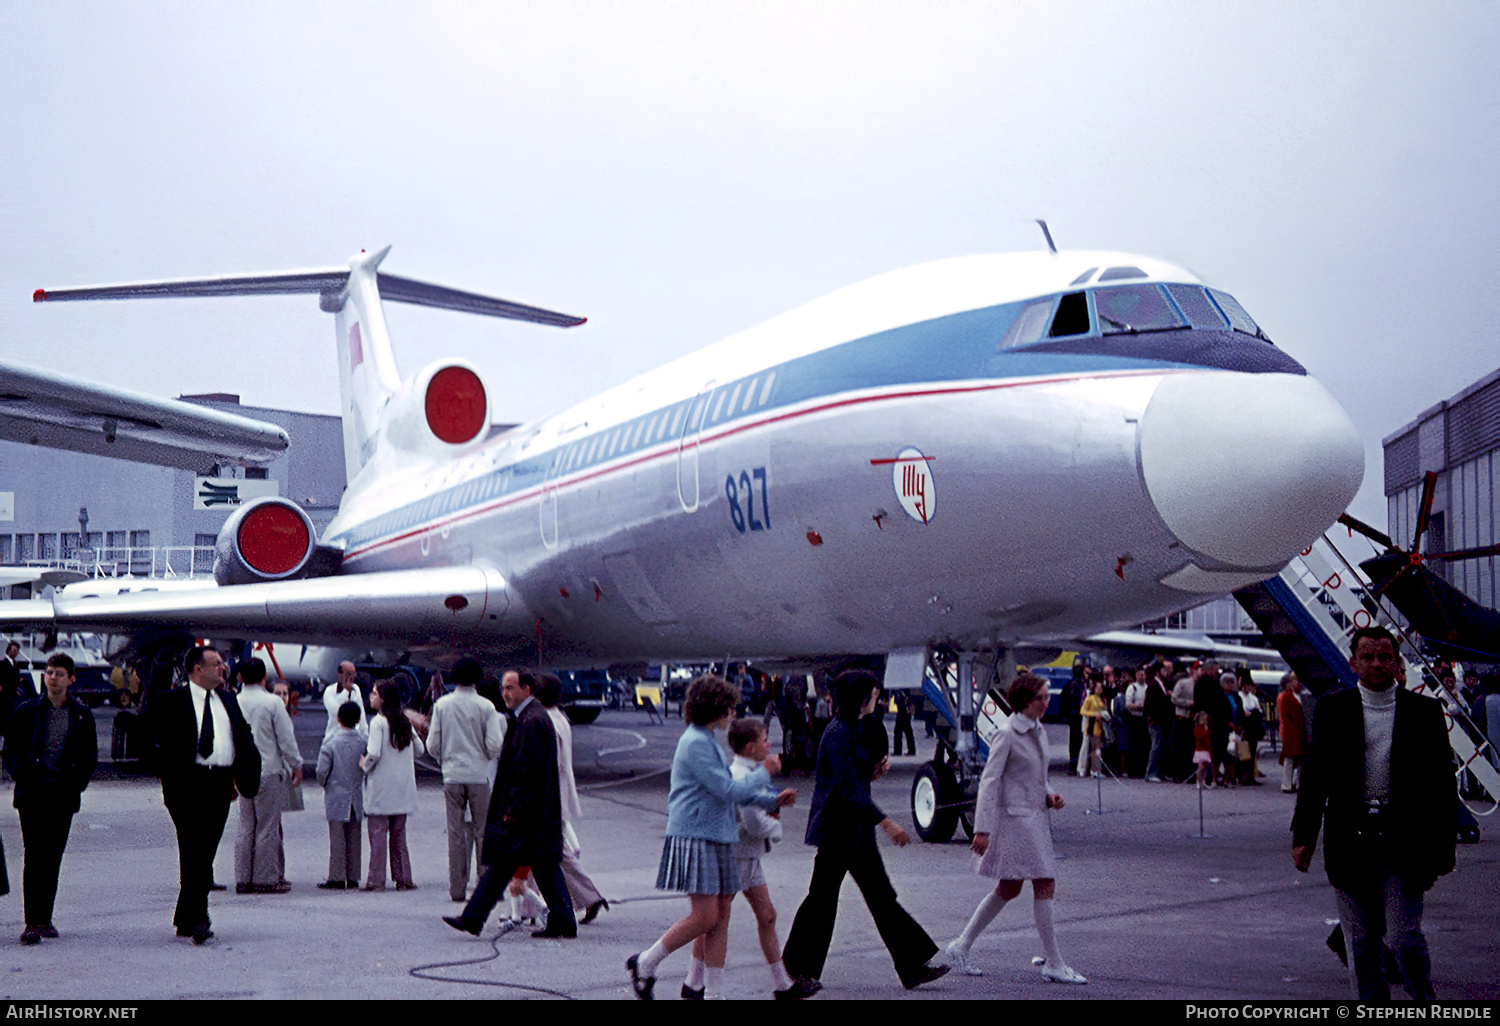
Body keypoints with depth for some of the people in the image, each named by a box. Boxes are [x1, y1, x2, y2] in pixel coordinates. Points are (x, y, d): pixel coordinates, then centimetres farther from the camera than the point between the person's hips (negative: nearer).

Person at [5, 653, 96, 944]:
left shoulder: (82, 715, 6)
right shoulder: (27, 711, 2)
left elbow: (90, 754, 13)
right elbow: (11, 749, 7)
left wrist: (79, 781, -2)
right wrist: (21, 775, -8)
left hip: (64, 795, 2)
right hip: (32, 794, -2)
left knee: (53, 857, 7)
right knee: (34, 857, -6)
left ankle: (45, 918, 16)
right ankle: (32, 923, -7)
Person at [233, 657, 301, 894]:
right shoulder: (273, 702, -10)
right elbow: (286, 738, -7)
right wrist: (296, 765, 5)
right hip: (269, 771, -5)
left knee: (245, 826, 10)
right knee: (268, 827, 0)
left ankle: (243, 879, 11)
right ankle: (265, 878, 2)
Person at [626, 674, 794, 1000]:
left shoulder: (708, 741, 18)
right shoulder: (696, 743, -14)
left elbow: (729, 790, 26)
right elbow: (728, 790, -18)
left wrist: (773, 800, 18)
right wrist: (764, 772, -5)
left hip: (717, 839, 10)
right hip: (695, 839, -10)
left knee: (721, 917, 6)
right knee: (704, 917, -11)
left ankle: (713, 991, 9)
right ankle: (644, 963, 3)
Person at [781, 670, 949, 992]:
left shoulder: (853, 730, 13)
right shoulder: (837, 733, -17)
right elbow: (849, 788, -24)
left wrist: (873, 771, 3)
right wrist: (885, 822, -29)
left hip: (856, 829, 9)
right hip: (836, 827, -9)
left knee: (881, 896, 6)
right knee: (823, 896, 1)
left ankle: (912, 968, 6)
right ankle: (795, 967, 14)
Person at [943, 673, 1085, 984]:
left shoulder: (1038, 732, 13)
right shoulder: (1008, 735, -12)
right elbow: (989, 781, -14)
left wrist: (1050, 796, 3)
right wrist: (982, 829, -18)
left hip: (1035, 818, 9)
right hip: (1015, 816, -9)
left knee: (1008, 889, 12)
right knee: (1045, 885, -9)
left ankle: (961, 946, 20)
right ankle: (1054, 963, -2)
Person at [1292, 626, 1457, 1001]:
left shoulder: (1425, 711, 4)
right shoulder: (1332, 709, 6)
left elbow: (1442, 786, 5)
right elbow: (1315, 774, 9)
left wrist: (1439, 851, -1)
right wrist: (1303, 835, 1)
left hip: (1403, 844, -2)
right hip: (1351, 841, 2)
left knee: (1404, 938, -6)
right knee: (1360, 942, 6)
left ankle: (1425, 1002, 17)